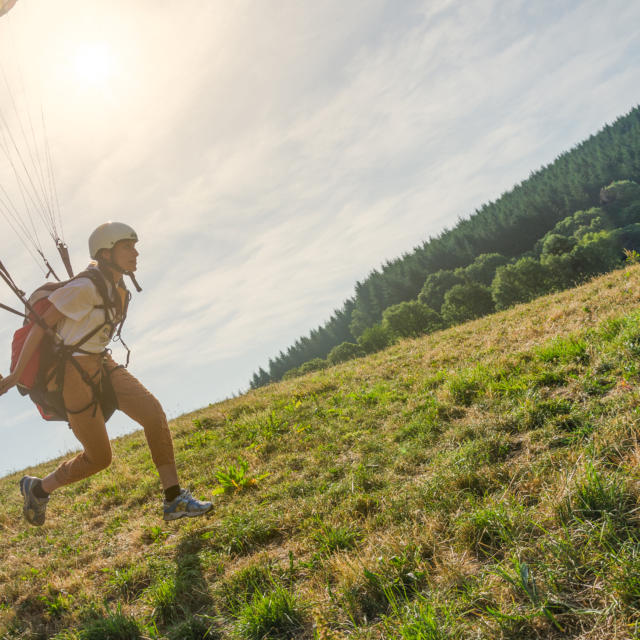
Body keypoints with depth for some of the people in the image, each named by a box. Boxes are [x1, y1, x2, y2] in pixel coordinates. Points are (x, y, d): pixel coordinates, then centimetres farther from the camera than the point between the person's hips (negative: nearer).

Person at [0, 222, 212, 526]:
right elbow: (42, 325, -14)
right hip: (76, 374, -7)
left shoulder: (118, 289, 6)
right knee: (98, 458, 3)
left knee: (153, 412, -15)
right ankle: (38, 488, 30)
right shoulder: (86, 287, -19)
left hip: (103, 365, 7)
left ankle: (174, 499, -9)